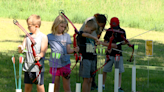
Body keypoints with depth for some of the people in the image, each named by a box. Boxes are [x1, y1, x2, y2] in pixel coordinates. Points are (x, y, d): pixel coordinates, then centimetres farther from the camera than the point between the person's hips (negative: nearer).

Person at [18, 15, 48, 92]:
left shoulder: (43, 37, -5)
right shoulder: (27, 36, 9)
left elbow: (43, 51, -12)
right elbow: (21, 50, 6)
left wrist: (39, 56, -34)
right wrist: (20, 49, -18)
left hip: (38, 66, -5)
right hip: (28, 66, 5)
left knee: (39, 86, 0)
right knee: (27, 86, 10)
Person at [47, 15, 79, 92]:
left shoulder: (66, 36, 5)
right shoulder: (49, 37, 3)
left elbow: (68, 50, 2)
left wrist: (74, 50, -18)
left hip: (65, 63, 0)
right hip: (54, 64, 0)